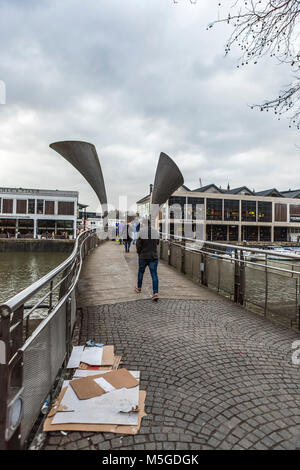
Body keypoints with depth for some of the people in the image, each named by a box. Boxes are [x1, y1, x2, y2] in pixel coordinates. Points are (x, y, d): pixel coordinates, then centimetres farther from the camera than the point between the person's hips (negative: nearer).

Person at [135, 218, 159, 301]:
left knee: (141, 271, 20)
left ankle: (139, 288, 38)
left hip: (143, 256, -2)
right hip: (154, 256, 2)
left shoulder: (141, 232, -10)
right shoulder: (156, 232, 2)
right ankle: (155, 293, -10)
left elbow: (138, 245, -9)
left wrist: (139, 253, 8)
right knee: (154, 274, 0)